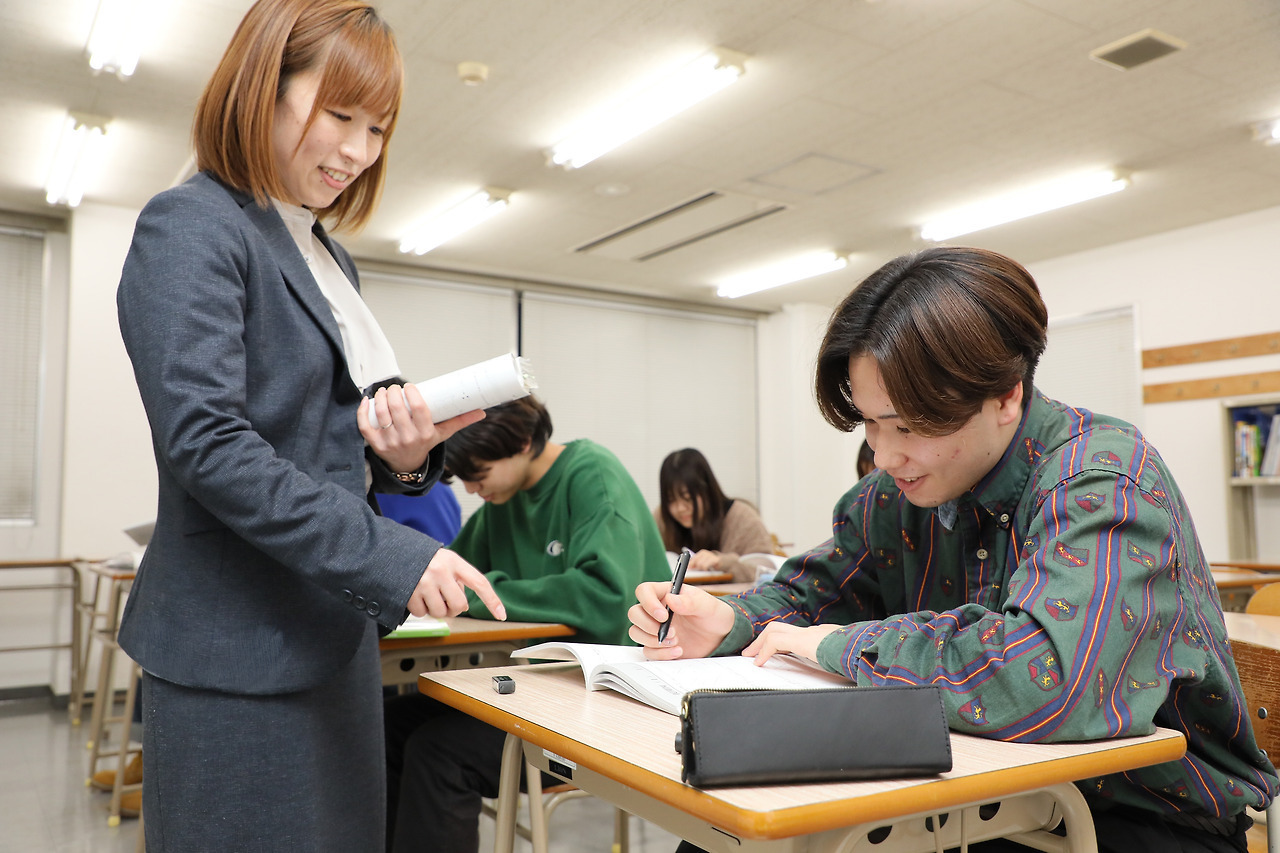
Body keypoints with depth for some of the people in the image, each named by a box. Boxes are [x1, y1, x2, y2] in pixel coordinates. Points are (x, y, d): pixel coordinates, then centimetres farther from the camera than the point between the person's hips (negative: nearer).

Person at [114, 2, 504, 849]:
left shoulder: (331, 258, 16)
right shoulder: (191, 229, -9)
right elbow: (207, 445, -20)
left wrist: (408, 453, -5)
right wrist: (391, 557, -24)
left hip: (333, 635, 8)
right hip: (240, 651, -8)